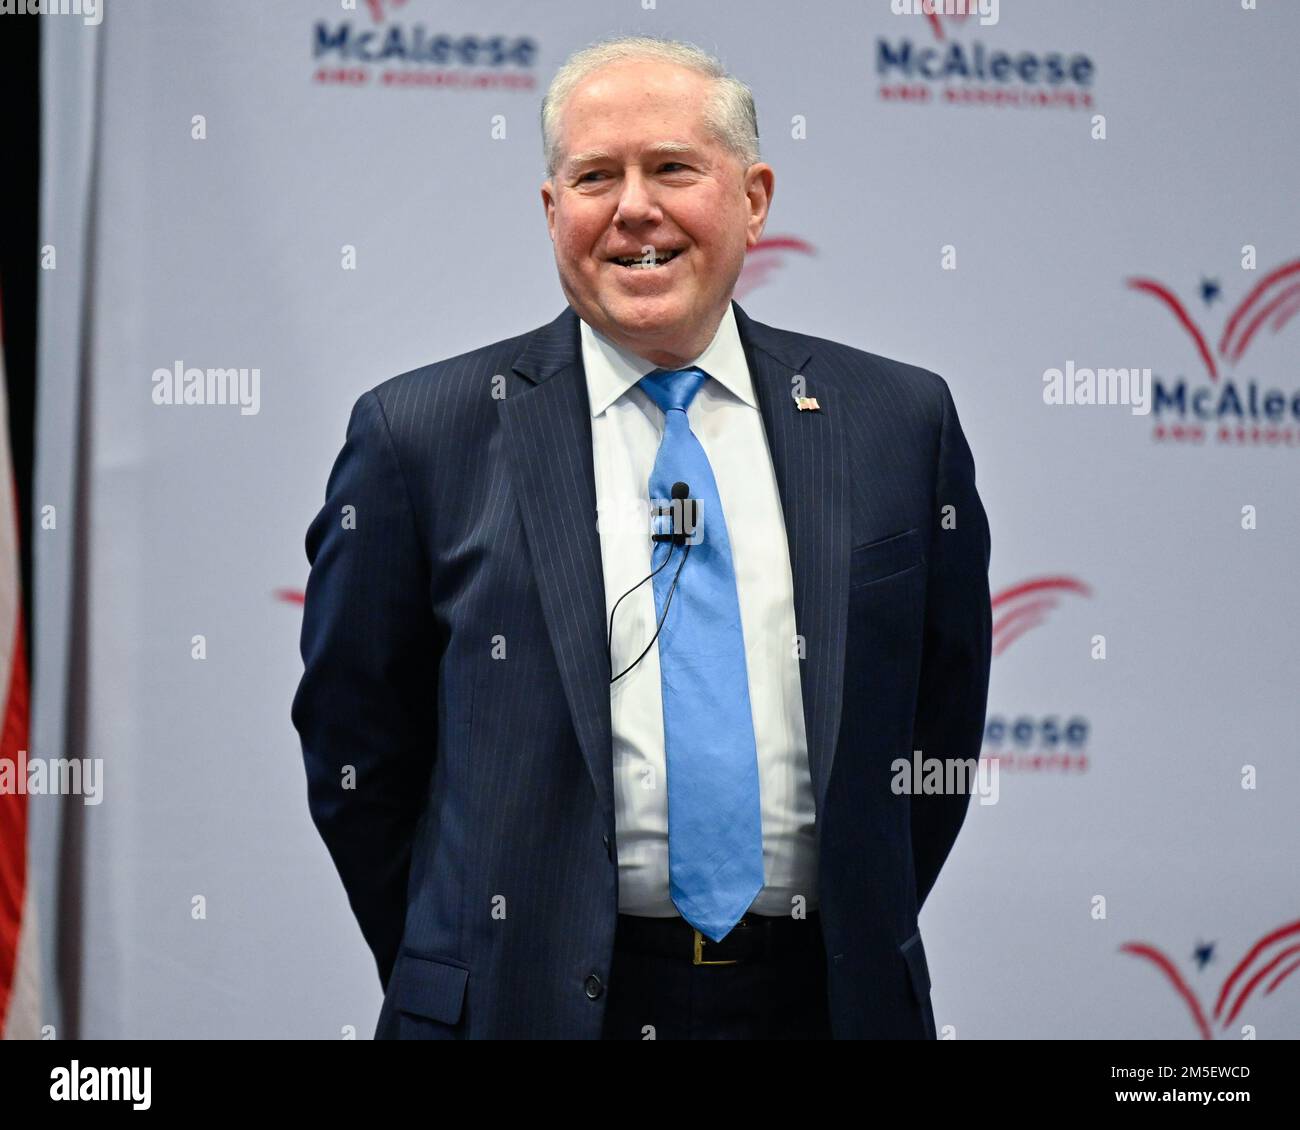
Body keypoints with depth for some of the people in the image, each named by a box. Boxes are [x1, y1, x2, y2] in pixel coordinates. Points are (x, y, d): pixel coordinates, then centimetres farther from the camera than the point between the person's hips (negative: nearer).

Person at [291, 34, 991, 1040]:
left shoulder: (900, 421, 2)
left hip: (819, 1000, 2)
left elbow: (940, 727, 8)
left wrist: (863, 941, 6)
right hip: (529, 1006, -2)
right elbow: (355, 750, 1)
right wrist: (462, 972, 1)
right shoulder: (419, 436, -4)